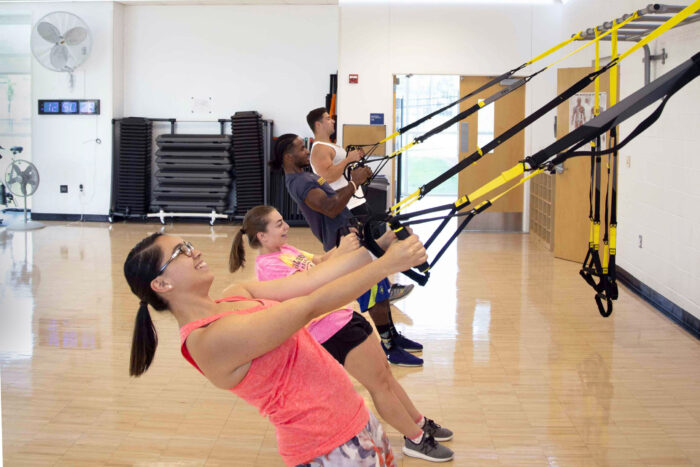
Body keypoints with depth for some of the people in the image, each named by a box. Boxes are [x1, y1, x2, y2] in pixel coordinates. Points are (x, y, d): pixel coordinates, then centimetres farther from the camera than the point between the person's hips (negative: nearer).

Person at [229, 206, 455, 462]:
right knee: (379, 382, 1)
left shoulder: (284, 250, 10)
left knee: (384, 371, 16)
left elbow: (319, 260, 13)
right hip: (332, 330, -9)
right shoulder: (267, 265, -19)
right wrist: (340, 253, -35)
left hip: (344, 315, 9)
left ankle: (420, 423, 31)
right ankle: (416, 440, 15)